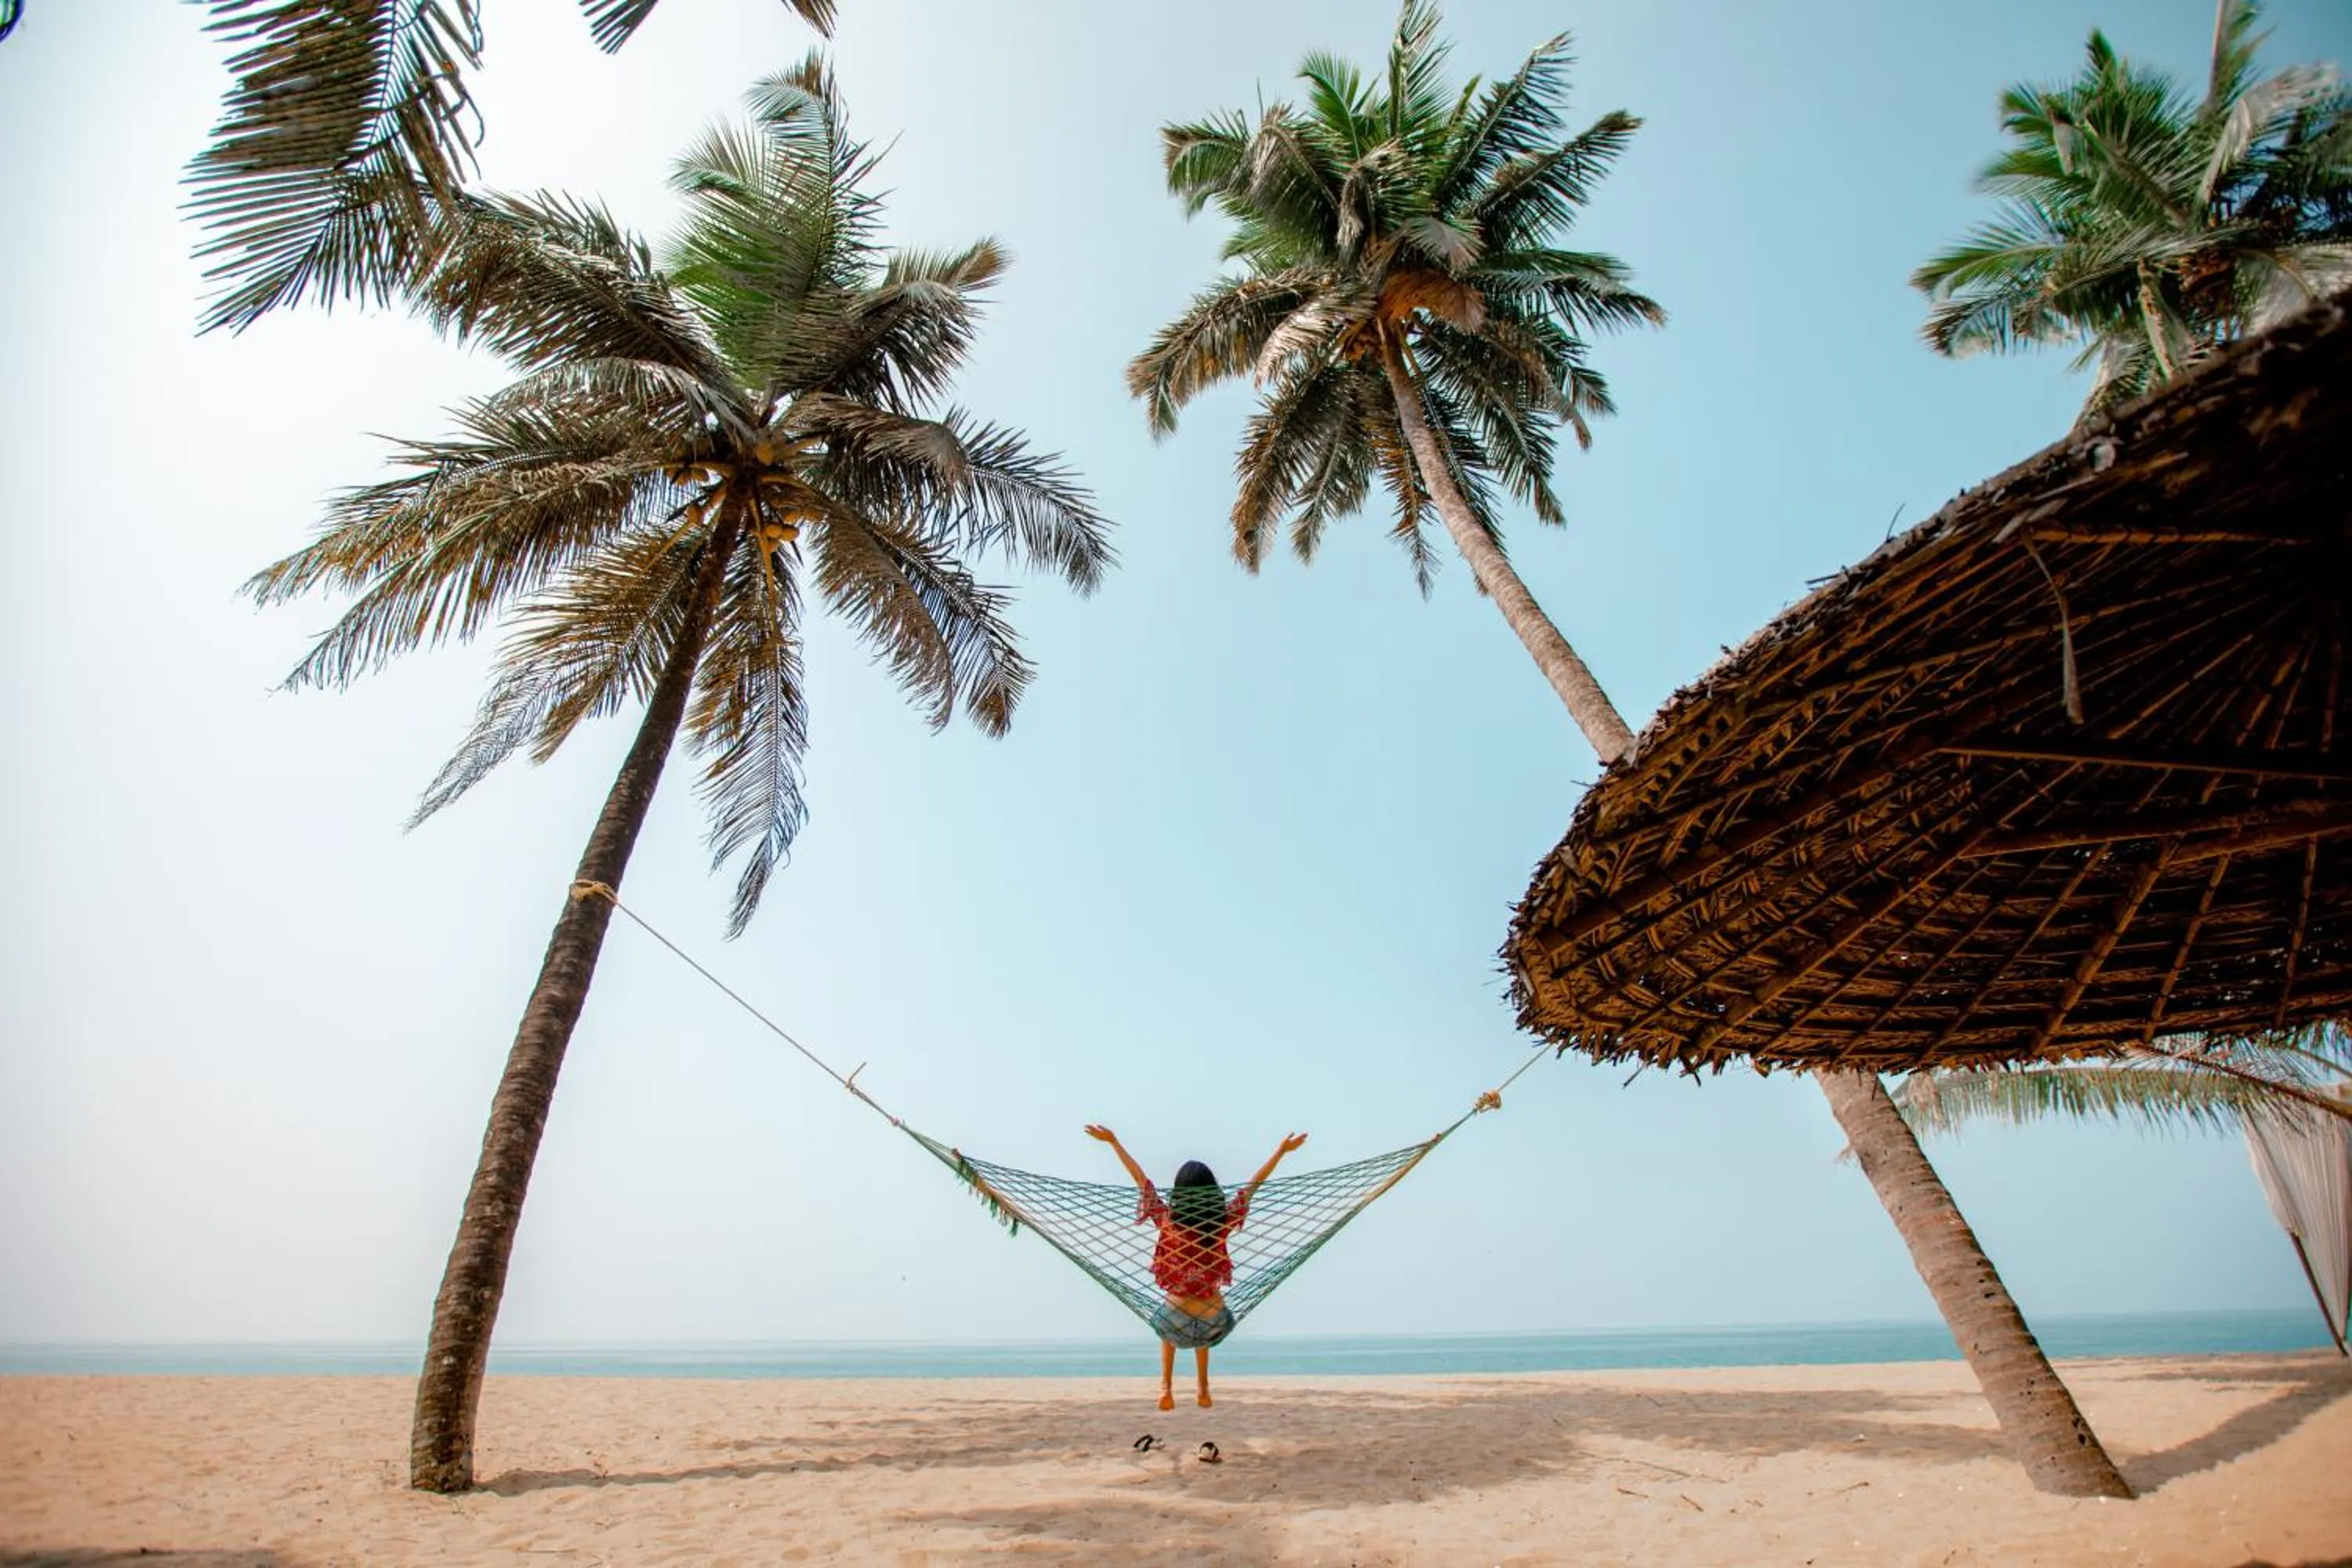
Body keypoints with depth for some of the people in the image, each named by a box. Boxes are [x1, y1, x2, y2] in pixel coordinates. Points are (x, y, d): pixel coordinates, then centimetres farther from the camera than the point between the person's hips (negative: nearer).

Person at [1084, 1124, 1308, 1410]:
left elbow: (1140, 1179, -11)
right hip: (1213, 1319, 1)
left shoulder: (1168, 1222, -17)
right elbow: (1253, 1184, -8)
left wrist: (1113, 1141, -5)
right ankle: (1204, 1391, 39)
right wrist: (1282, 1150, 0)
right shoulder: (1222, 1223, -15)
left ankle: (1166, 1387, 23)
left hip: (1177, 1316, -1)